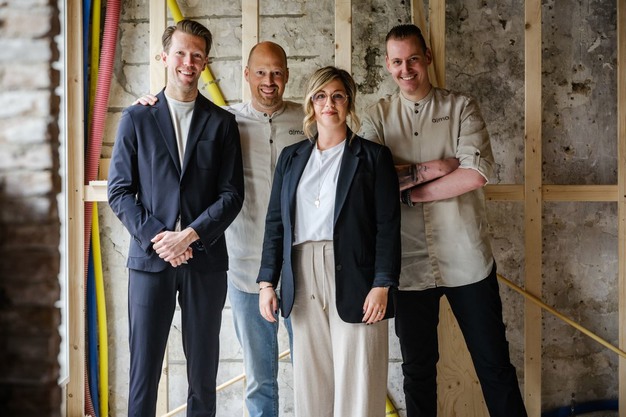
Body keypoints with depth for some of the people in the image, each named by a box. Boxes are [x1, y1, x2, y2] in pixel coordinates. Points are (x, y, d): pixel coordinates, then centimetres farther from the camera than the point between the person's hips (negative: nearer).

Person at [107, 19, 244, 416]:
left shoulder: (222, 123, 8)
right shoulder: (137, 118, 7)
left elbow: (232, 193, 2)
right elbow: (119, 191, 3)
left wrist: (189, 235, -11)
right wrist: (157, 238, -10)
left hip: (205, 260, 1)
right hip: (150, 259, -1)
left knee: (204, 374, 6)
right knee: (144, 370, 0)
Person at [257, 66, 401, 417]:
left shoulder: (373, 156, 4)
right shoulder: (291, 157, 15)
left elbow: (388, 227, -2)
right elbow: (275, 223, 13)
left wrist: (382, 285, -11)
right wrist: (267, 283, 6)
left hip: (353, 279, -4)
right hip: (302, 279, 4)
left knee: (356, 386, -2)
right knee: (310, 385, 7)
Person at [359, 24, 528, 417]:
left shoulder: (462, 107, 1)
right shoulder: (378, 116, 6)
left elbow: (476, 174, -13)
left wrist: (409, 191, -11)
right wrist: (426, 170, -16)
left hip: (467, 261, -1)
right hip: (409, 263, 2)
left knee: (494, 363, 8)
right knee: (418, 367, 14)